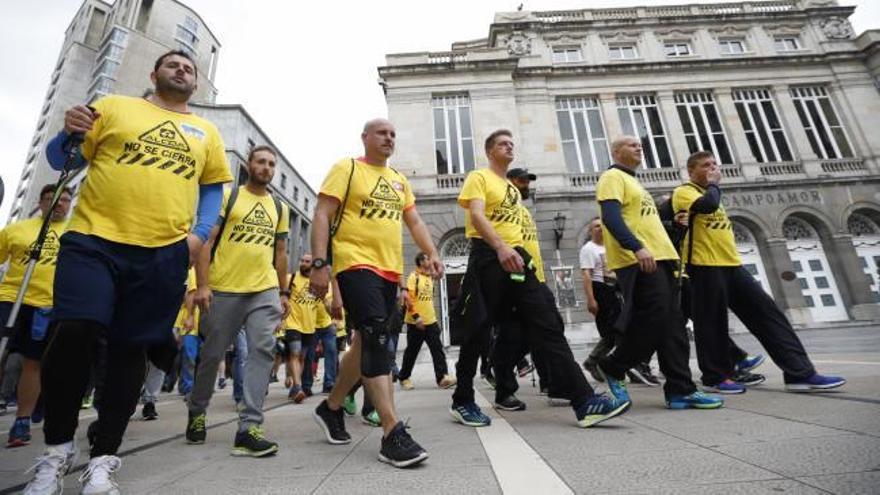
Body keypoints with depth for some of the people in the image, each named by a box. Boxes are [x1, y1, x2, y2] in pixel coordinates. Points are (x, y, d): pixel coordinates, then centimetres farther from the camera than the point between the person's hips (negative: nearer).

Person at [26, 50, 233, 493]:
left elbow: (214, 186, 15)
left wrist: (200, 232, -1)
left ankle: (103, 457, 17)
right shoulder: (114, 106, 14)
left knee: (130, 348, 3)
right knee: (73, 332, -13)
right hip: (93, 239, 0)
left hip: (164, 253, 1)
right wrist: (69, 132, -8)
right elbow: (61, 160, 15)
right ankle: (57, 447, 13)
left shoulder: (206, 132, 17)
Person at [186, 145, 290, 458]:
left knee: (263, 349, -10)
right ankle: (197, 412, 37)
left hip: (264, 291, 2)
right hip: (223, 290, -2)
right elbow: (206, 240, -3)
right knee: (212, 355, 10)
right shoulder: (227, 196, 3)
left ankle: (249, 427, -4)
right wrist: (202, 285, -11)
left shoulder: (280, 208, 13)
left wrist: (283, 293, 12)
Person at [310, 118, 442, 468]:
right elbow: (322, 216, -6)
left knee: (366, 342, 12)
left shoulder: (399, 180, 21)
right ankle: (392, 434, -13)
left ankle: (331, 408, 31)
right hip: (357, 265, -7)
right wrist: (319, 263, -17)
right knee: (377, 338, -18)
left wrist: (432, 253, 3)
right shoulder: (346, 168, 2)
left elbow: (414, 221, 19)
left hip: (390, 271, 7)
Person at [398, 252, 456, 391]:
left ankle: (442, 377, -3)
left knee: (438, 349, -3)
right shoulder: (414, 276, -10)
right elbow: (408, 298, -18)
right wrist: (416, 316, -23)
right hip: (416, 322, -7)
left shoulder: (430, 278, 15)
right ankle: (404, 378, 21)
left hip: (431, 321, 7)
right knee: (412, 351, 4)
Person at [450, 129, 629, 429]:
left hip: (516, 258, 7)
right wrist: (501, 248, -31)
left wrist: (520, 254, 20)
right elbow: (476, 216, -16)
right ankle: (462, 402, 15)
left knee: (548, 325, -3)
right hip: (488, 258, -7)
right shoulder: (479, 177, 2)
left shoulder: (513, 188, 26)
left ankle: (583, 401, -2)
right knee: (478, 332, -1)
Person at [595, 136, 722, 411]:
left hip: (658, 258, 10)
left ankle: (680, 390, 9)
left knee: (672, 326, 5)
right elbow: (610, 217, -18)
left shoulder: (632, 181, 29)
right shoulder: (613, 176, -1)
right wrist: (637, 248, -28)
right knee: (654, 321, -14)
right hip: (638, 261, -10)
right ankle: (613, 367, 4)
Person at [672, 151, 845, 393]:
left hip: (732, 264, 9)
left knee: (767, 312, 2)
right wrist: (713, 183, -8)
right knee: (713, 324, -3)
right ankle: (717, 377, 9)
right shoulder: (684, 191, -5)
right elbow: (707, 204, -25)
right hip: (705, 266, -9)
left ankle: (800, 373, 6)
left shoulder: (711, 192, 25)